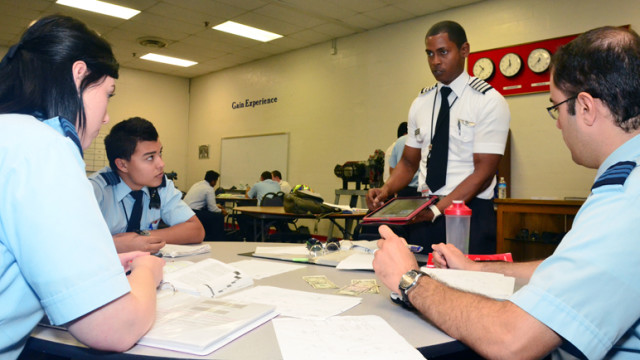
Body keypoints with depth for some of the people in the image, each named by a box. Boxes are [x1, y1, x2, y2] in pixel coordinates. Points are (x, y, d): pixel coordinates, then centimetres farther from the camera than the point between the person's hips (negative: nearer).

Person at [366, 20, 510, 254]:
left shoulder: (489, 101, -7)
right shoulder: (421, 102, 9)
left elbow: (484, 172, -13)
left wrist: (437, 210, -23)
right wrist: (386, 190, -7)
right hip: (423, 213, 4)